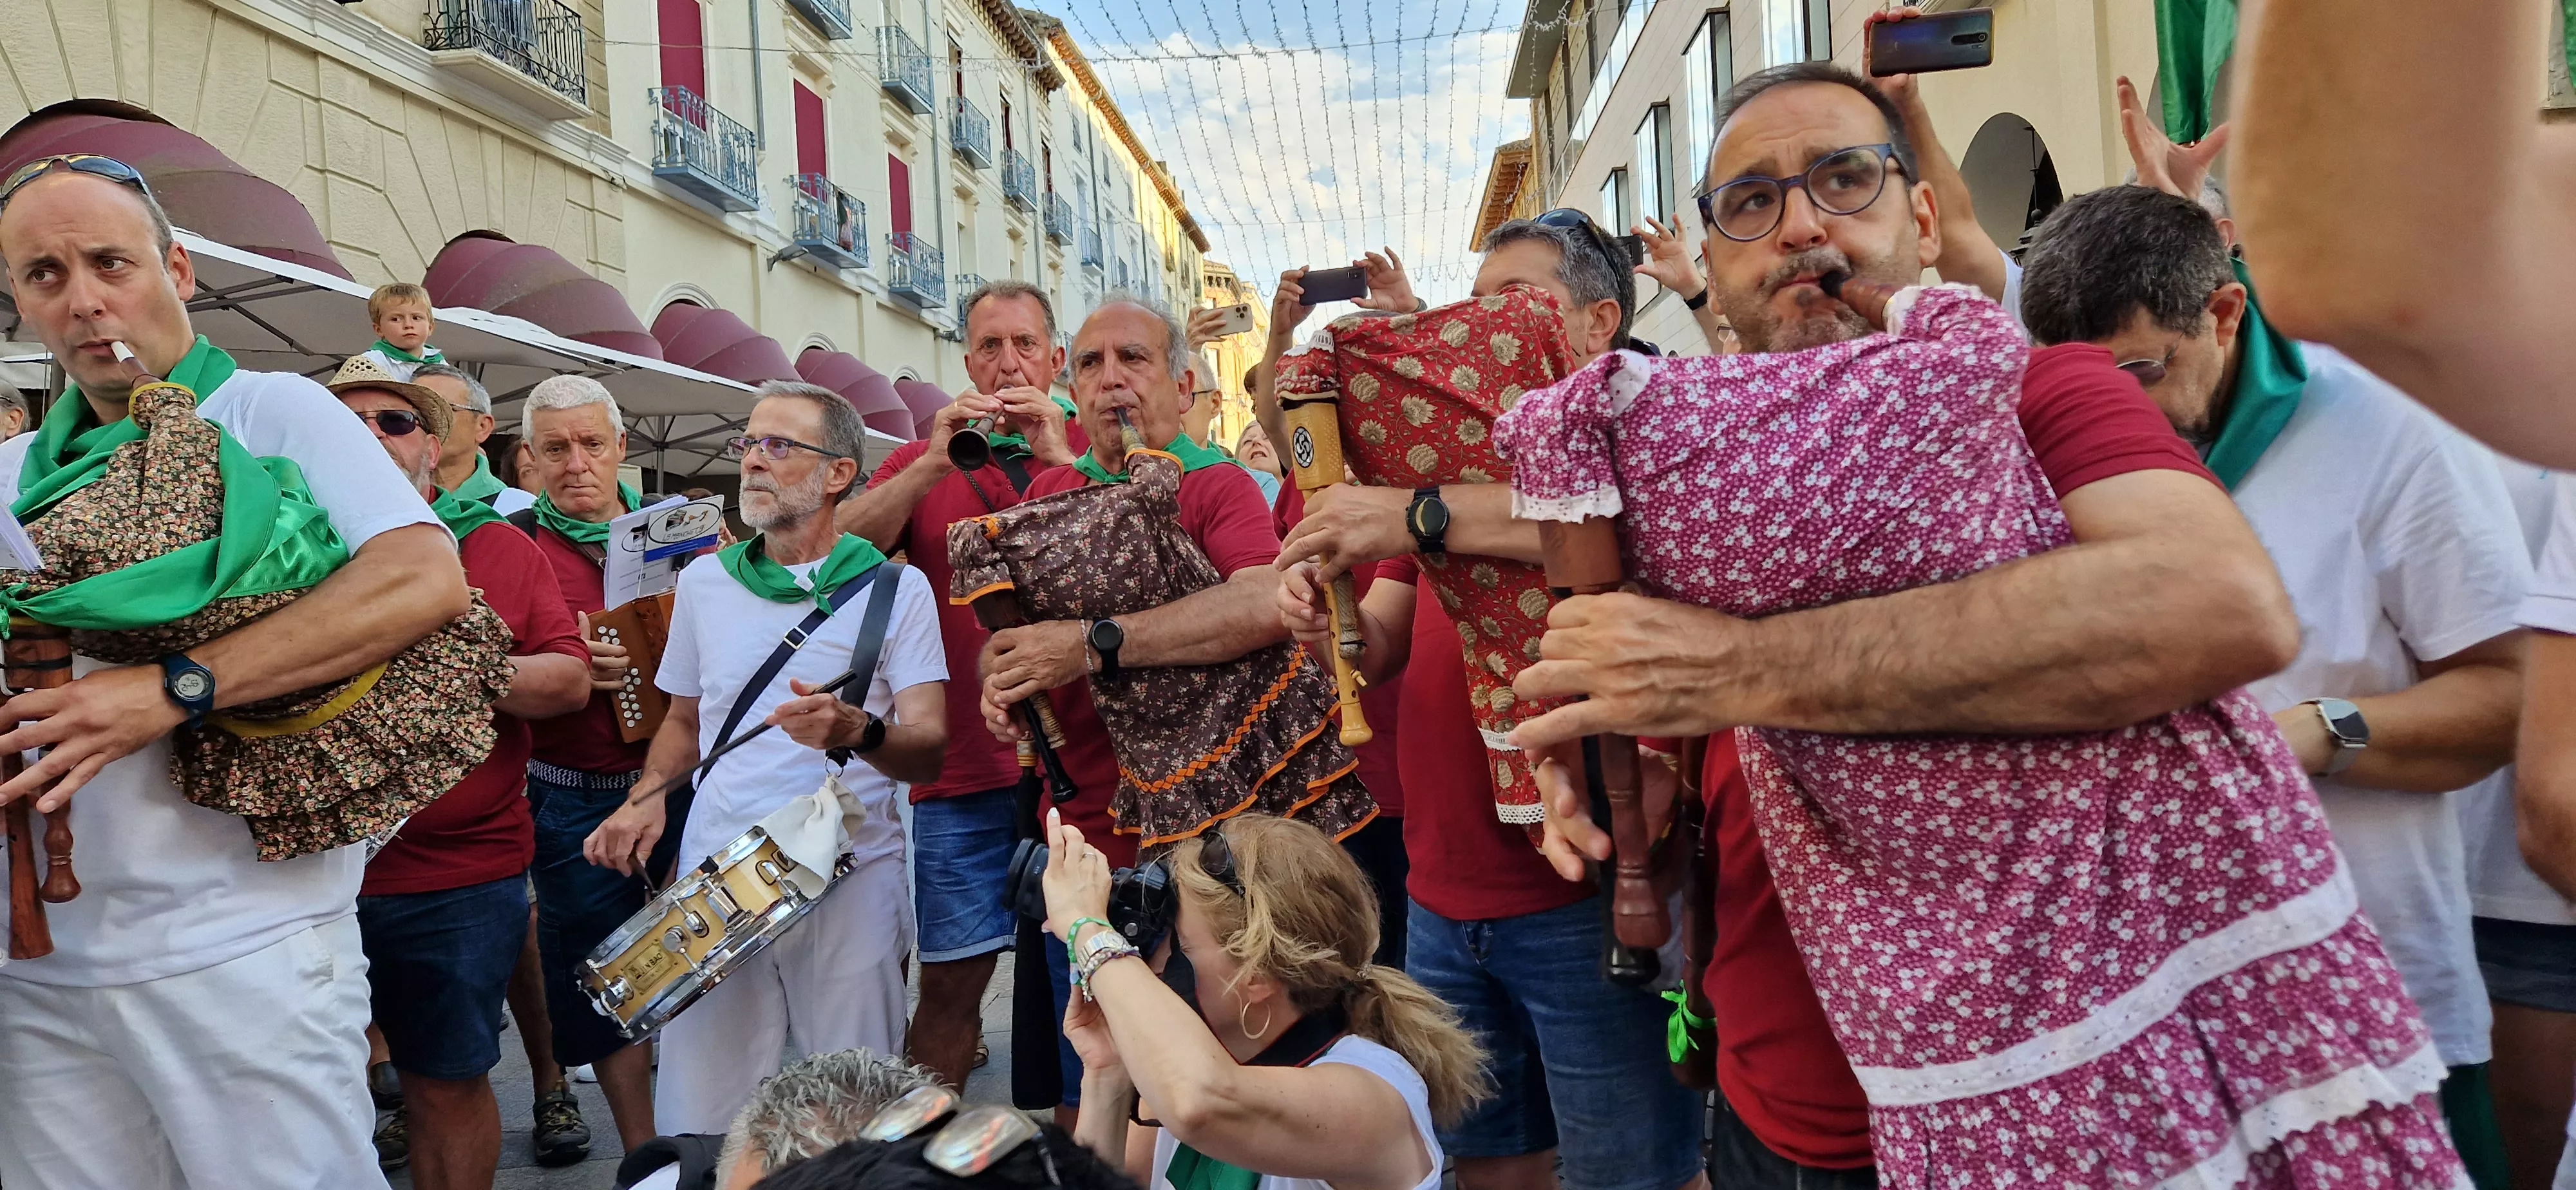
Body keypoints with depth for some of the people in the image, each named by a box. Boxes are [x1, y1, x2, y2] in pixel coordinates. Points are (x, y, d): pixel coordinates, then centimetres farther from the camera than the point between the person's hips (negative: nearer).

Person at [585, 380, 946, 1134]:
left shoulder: (895, 588, 0)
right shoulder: (703, 583, 12)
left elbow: (928, 753, -7)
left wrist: (857, 732, -28)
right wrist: (648, 795, 4)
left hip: (849, 882, -3)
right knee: (695, 1125, 3)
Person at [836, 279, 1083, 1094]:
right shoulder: (923, 463, 13)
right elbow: (842, 545, -5)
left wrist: (1062, 460, -16)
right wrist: (936, 462, -14)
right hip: (962, 766, 1)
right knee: (950, 977, 5)